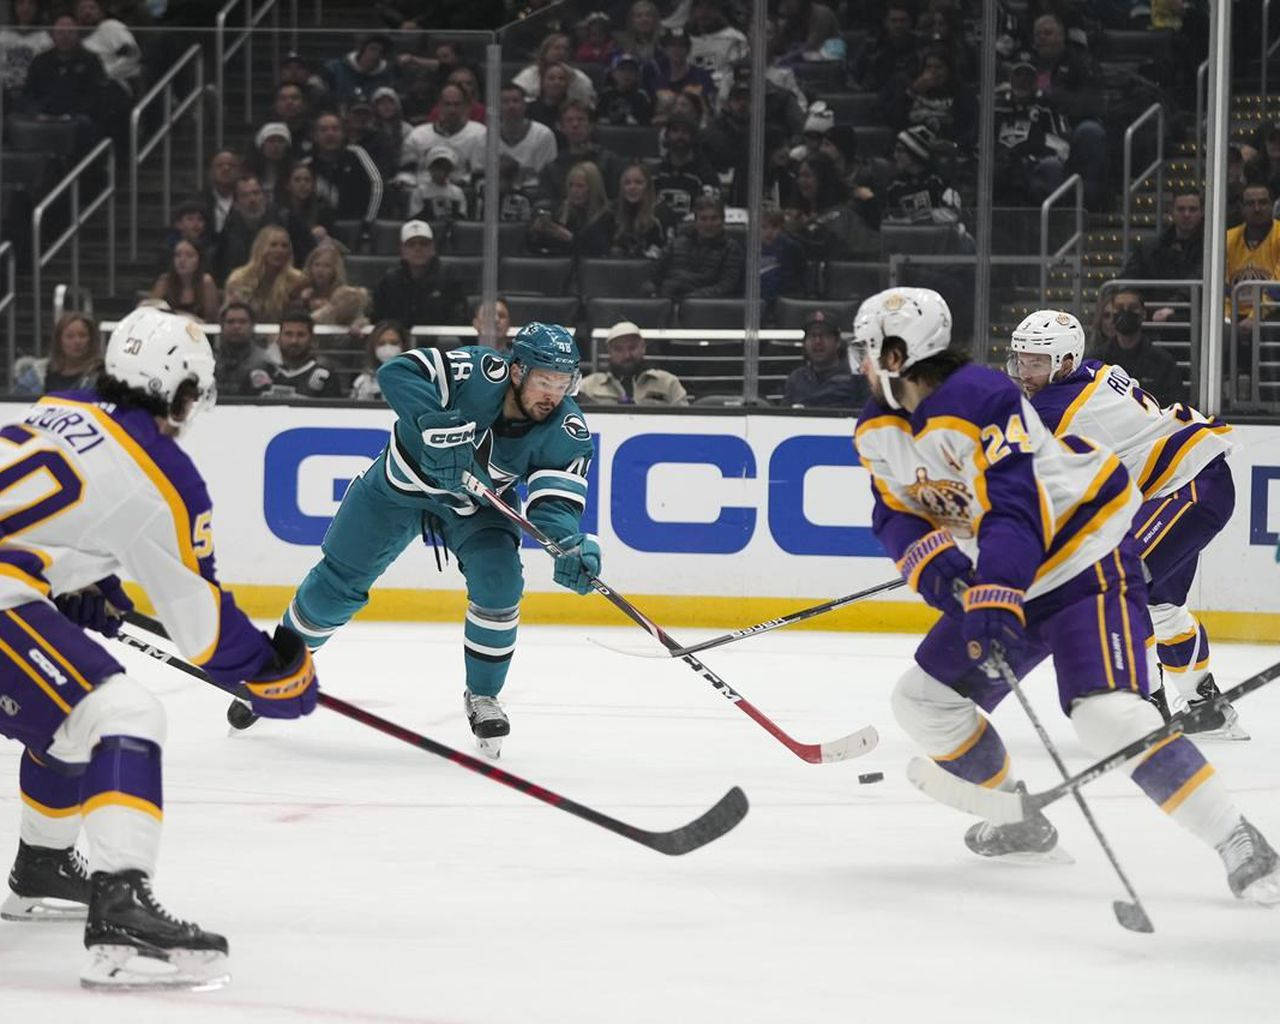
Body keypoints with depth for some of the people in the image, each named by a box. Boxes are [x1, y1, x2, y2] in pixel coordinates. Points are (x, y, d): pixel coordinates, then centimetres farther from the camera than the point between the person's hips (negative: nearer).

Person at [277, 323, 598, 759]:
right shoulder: (479, 372, -35)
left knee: (498, 580, -23)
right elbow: (397, 372, -40)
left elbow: (555, 500, -28)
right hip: (403, 482, -2)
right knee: (338, 582, 4)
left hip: (480, 506, 2)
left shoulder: (568, 431, -25)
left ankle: (483, 695, -2)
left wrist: (571, 543, -48)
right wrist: (434, 424, -54)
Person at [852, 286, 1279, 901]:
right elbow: (895, 516, 2)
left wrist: (993, 599, -46)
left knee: (1107, 713, -27)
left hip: (1086, 560, -10)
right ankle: (1020, 823, 26)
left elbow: (1015, 511, -35)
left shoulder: (981, 401, -27)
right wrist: (930, 562, -20)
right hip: (1003, 581, 10)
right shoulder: (878, 430, 1)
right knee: (923, 700, 9)